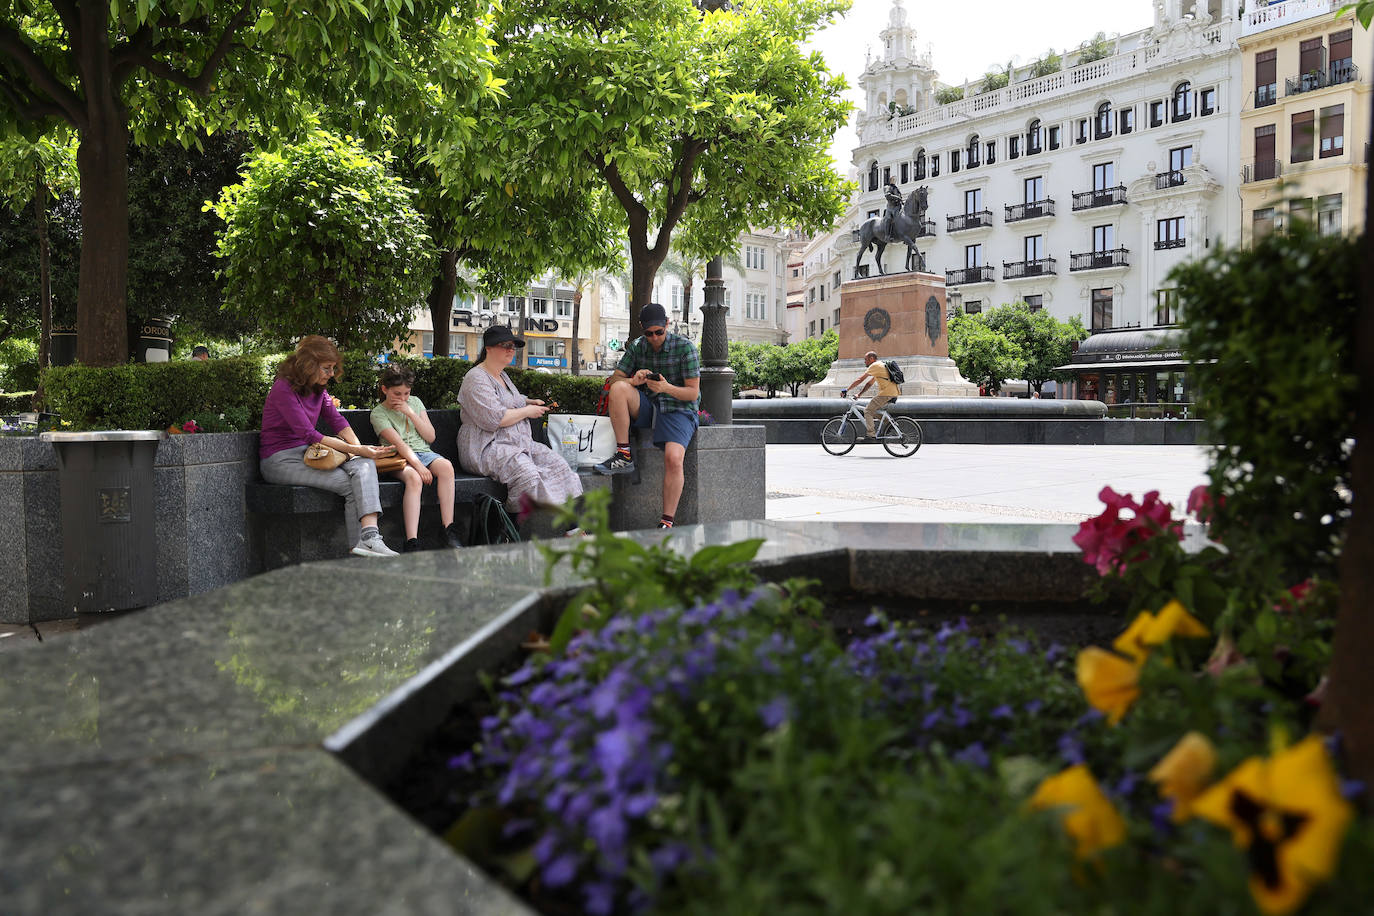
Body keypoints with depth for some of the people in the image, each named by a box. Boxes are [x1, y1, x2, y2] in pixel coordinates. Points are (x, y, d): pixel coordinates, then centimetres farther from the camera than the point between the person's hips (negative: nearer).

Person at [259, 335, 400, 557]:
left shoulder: (317, 388, 10)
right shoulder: (284, 389, -16)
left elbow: (337, 420, 9)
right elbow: (309, 434, -22)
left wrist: (360, 448, -10)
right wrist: (356, 450, -26)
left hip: (306, 453, 7)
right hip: (280, 460, -7)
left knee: (365, 466, -23)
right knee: (352, 485, -25)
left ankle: (370, 537, -39)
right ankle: (359, 545, -15)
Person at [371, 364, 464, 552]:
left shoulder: (415, 402, 15)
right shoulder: (378, 413, 0)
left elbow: (430, 436, 7)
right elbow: (398, 443, -14)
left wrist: (410, 413, -3)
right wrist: (418, 466, -27)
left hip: (424, 452, 4)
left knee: (446, 466, -31)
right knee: (414, 478, -38)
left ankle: (449, 531, -33)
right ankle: (411, 542, -47)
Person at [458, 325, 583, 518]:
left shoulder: (503, 376, 22)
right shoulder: (476, 378, -8)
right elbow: (493, 419, -20)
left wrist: (529, 402, 21)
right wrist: (527, 411, -8)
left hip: (520, 443, 9)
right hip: (487, 448, -9)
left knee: (557, 464, -13)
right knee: (526, 473, -35)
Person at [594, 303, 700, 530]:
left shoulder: (685, 347, -5)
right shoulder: (637, 347, 8)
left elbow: (693, 393, -7)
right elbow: (614, 379, 5)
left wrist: (667, 388, -27)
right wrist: (634, 381, -18)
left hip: (678, 410, -4)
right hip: (646, 408, 4)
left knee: (674, 458, -30)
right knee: (619, 389, -25)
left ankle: (667, 521, -23)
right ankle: (624, 455, -21)